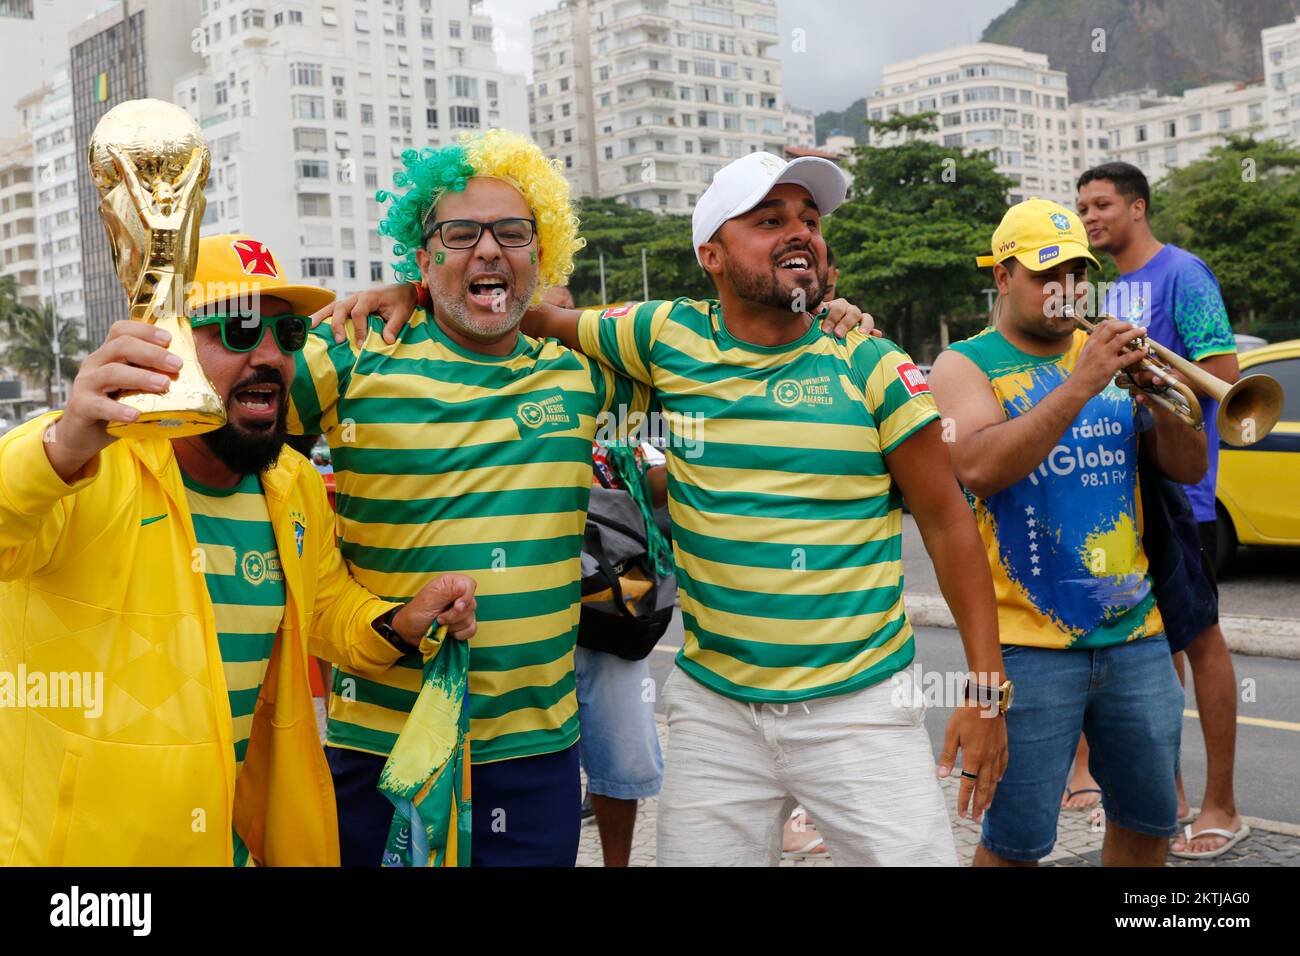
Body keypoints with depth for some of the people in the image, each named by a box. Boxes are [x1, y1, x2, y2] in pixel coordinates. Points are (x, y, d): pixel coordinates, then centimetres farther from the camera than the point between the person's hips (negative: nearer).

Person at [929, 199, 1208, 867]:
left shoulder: (1110, 355, 12)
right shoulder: (966, 364, -1)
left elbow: (1189, 469, 8)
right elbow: (978, 468, -21)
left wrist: (1163, 403, -11)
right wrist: (1080, 385, -23)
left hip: (1135, 630, 5)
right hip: (1029, 637, -5)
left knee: (1150, 822, 14)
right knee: (1016, 842, -1)